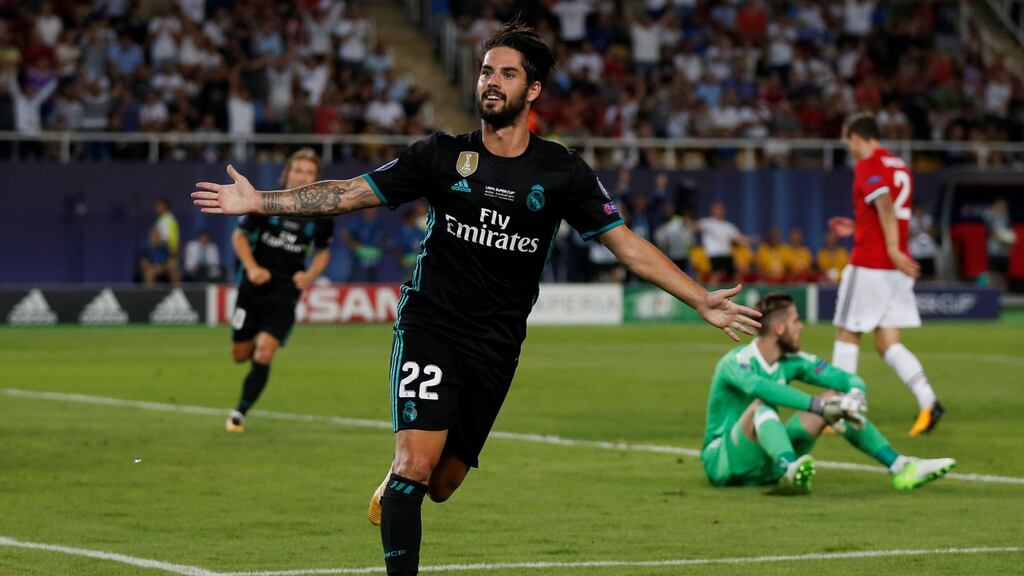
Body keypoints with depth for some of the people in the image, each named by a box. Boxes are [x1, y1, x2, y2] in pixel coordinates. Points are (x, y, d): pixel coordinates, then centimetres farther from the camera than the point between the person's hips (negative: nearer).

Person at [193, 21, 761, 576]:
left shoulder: (562, 173, 0)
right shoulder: (442, 155, -1)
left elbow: (627, 244, 2)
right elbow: (351, 193, 3)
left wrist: (703, 301, -5)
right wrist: (259, 201, -4)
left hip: (495, 348, 2)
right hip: (430, 328, -2)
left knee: (441, 484, 7)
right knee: (417, 462, -20)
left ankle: (390, 495, 43)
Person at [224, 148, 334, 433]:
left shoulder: (321, 215, -4)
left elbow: (323, 251, 13)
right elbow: (240, 235, 2)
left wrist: (309, 275, -7)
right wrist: (252, 268, -13)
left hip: (286, 292, -1)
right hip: (254, 286, 1)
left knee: (263, 354, -15)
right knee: (240, 354, 8)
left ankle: (240, 412, -2)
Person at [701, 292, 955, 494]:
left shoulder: (792, 362, 3)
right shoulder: (735, 362, -18)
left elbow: (850, 379, -1)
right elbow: (761, 387, -40)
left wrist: (855, 396, -26)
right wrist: (818, 405, -48)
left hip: (769, 465, 7)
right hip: (723, 462, -7)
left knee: (834, 399, -4)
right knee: (761, 405, -35)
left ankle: (901, 468, -13)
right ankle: (791, 470, -63)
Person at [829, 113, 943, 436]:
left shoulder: (868, 165, -9)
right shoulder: (898, 165, 17)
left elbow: (885, 205, -24)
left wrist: (893, 249, -32)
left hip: (868, 264, -8)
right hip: (895, 267, 8)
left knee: (847, 335, 5)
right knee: (886, 342, 5)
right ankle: (928, 402, -12)